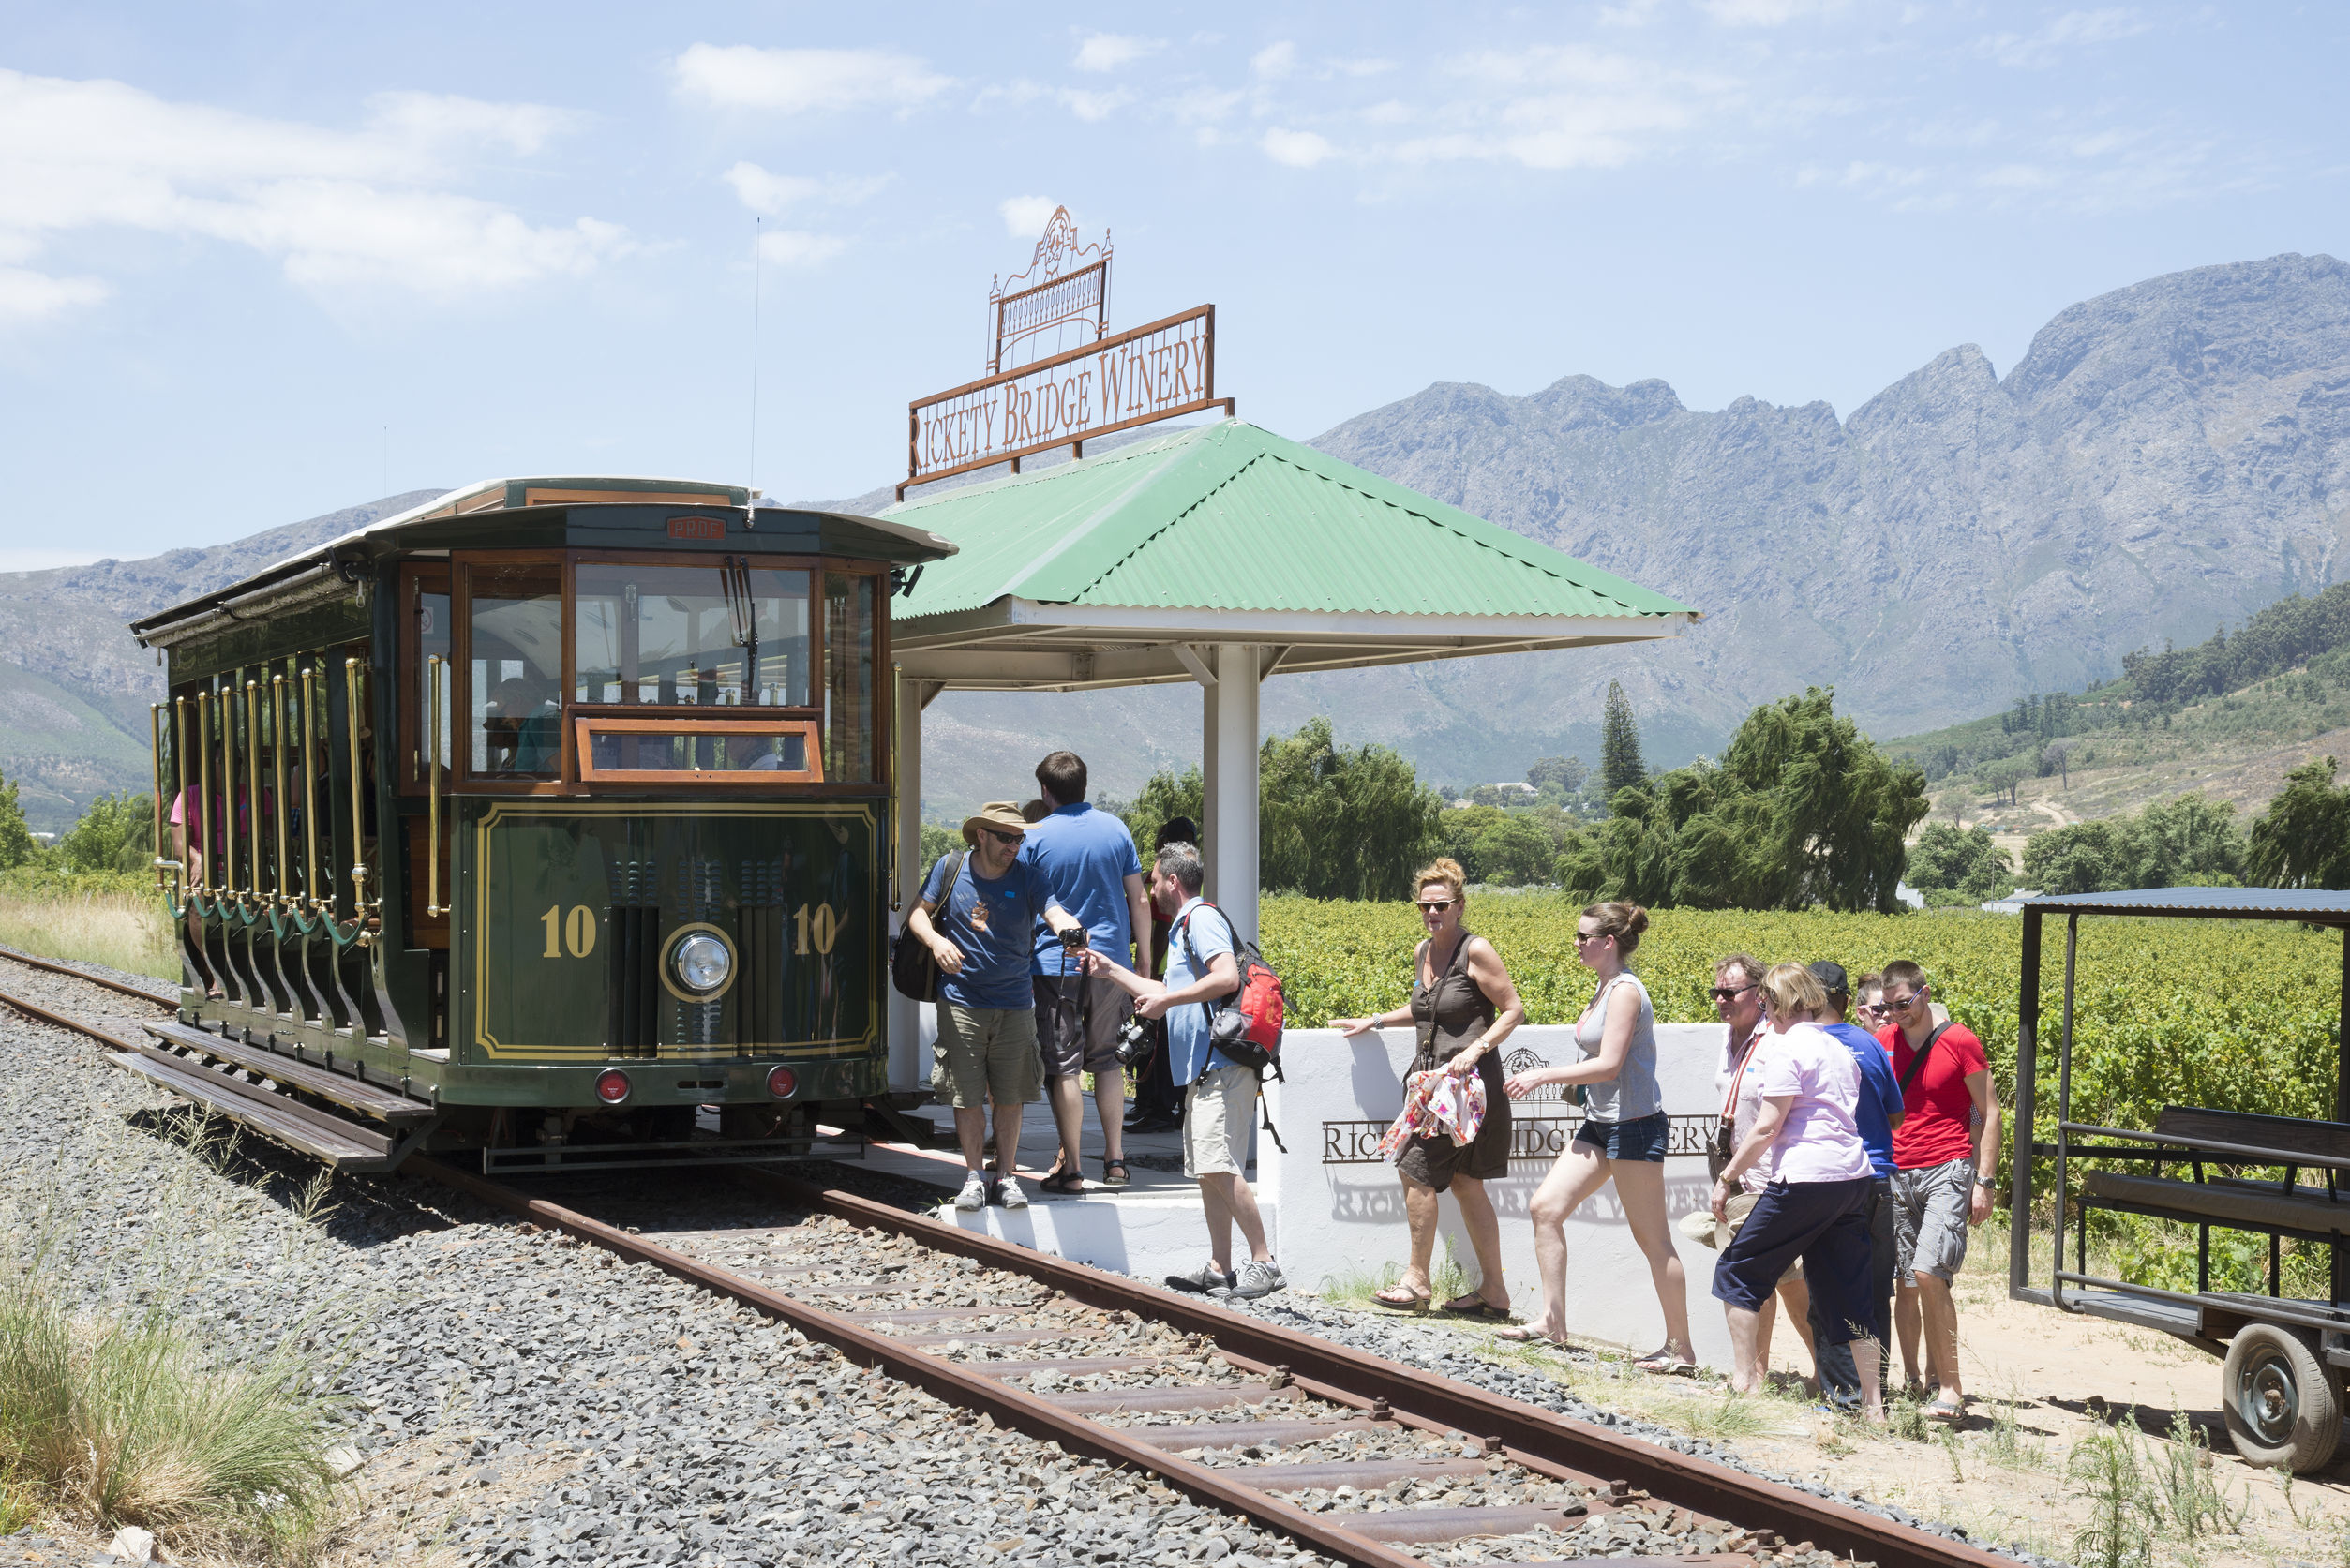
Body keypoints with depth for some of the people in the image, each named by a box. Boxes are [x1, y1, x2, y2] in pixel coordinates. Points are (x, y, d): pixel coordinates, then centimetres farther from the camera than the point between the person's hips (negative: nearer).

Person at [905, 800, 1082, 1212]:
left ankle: (1007, 1176, 17)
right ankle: (974, 1177, 12)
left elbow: (1054, 912, -17)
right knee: (967, 1095, 0)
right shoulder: (950, 868, 0)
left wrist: (1071, 929, -41)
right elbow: (919, 913, 7)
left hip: (1014, 1004, 1)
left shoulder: (1026, 877, -2)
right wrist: (935, 941, -15)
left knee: (1010, 1095, 5)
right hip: (961, 1002, -1)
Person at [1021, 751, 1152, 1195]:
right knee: (1107, 1061, 14)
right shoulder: (1116, 829, 5)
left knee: (1064, 1067, -1)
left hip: (1055, 962, -3)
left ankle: (1070, 1169, -1)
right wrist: (1143, 958, 15)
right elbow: (1139, 901, 7)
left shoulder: (1034, 837, -5)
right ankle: (1114, 1159, 16)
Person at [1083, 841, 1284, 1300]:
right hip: (1205, 1071, 11)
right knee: (1207, 1171, 9)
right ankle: (1219, 1269, 10)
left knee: (1218, 1166, -17)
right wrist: (1112, 970, 41)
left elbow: (1227, 977, -23)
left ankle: (1264, 1262, -16)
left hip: (1221, 1067, -11)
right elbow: (1171, 994, 39)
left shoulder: (1201, 917, -7)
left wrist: (1166, 1000, -17)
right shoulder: (1184, 927, 25)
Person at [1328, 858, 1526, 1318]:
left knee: (1416, 1171, -10)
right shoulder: (1424, 952, 13)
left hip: (1466, 1081, -8)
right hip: (1433, 1080, 8)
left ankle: (1417, 1281, 0)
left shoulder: (1476, 951, -11)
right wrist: (1374, 1021, 20)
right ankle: (1494, 1291, 14)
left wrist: (1476, 1049, -22)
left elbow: (1513, 1010, -10)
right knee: (1463, 1183, 9)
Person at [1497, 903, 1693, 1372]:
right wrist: (1545, 1076, 10)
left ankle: (1680, 1349, 7)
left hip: (1634, 1126, -10)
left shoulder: (1625, 990, -17)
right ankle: (1552, 1320, 11)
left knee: (1652, 1239, -2)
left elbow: (1608, 1065, -22)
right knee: (1545, 1206, 4)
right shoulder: (1606, 987, 12)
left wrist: (1542, 1076, -19)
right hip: (1601, 1123, 10)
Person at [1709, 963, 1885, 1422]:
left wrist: (1727, 1177, -4)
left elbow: (1768, 1126, -12)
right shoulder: (1839, 1049, 17)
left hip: (1805, 1178, -8)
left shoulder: (1787, 1047, -8)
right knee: (1846, 1293, 11)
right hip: (1853, 1178, 8)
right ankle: (1872, 1404, 8)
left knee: (1738, 1271, 6)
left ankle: (1745, 1381, 4)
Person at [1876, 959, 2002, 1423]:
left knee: (1929, 1272, -18)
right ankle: (1913, 1380, 10)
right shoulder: (1883, 1041, 10)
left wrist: (1984, 1181, -5)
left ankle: (1950, 1385, -11)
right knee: (1905, 1283, 2)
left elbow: (1989, 1113, -1)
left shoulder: (1960, 1042, -3)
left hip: (1946, 1171, -5)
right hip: (1897, 1173, 5)